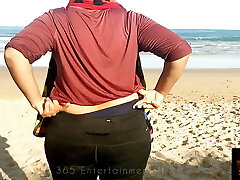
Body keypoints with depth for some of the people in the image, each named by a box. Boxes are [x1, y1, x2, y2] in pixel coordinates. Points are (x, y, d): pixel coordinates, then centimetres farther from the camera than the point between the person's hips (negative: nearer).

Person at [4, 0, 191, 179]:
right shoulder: (130, 20, -3)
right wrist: (159, 94, 0)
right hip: (127, 128, 0)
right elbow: (181, 50, -10)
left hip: (68, 131, 1)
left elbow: (14, 54, -18)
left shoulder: (55, 20, -4)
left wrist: (37, 101, -9)